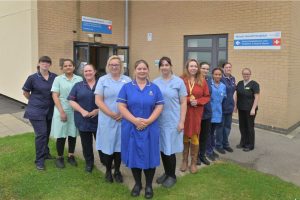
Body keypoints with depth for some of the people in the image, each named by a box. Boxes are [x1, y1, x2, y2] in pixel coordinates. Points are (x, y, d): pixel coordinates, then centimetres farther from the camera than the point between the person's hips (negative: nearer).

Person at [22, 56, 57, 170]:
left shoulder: (54, 77, -3)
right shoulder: (33, 78, -9)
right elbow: (25, 92, 4)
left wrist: (49, 102, 5)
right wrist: (35, 102, 5)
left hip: (50, 110, 4)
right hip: (36, 111, -3)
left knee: (47, 133, 16)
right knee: (41, 134, -8)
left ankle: (45, 152, 37)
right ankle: (39, 160, 4)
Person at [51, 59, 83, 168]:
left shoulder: (79, 79, 5)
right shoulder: (58, 79, 0)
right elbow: (55, 96, -5)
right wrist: (62, 111, -13)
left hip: (75, 110, 2)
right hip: (62, 111, -2)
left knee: (73, 134, 10)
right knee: (61, 135, 3)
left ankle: (71, 156, 25)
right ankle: (59, 157, 19)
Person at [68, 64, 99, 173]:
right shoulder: (78, 85, 7)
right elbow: (71, 101, 1)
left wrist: (99, 110, -13)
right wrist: (82, 111, -11)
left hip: (98, 120, -1)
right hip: (83, 120, 2)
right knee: (86, 143, 11)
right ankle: (89, 163, 27)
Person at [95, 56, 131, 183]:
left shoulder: (127, 80, 5)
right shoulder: (102, 80, 3)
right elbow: (98, 101, -3)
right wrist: (111, 114, -11)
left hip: (123, 119, 1)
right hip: (107, 119, -1)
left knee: (120, 145, 7)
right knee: (108, 145, 6)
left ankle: (117, 171, 25)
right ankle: (108, 171, 25)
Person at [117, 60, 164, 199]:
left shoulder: (154, 88, 5)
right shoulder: (127, 87, 2)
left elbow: (159, 107, -1)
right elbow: (122, 107, -6)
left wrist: (148, 121, -15)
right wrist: (135, 120, -18)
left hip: (150, 128, 0)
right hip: (131, 128, 0)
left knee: (149, 156, 5)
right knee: (134, 155, 9)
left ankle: (149, 185, 23)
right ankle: (137, 183, 28)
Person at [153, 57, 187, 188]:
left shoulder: (178, 82, -4)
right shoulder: (155, 82, 4)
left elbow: (183, 103, -4)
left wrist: (181, 121, -9)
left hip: (173, 121, -3)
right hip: (158, 121, 3)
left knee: (170, 150, 4)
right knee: (162, 148, 12)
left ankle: (172, 176, 23)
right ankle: (166, 172, 31)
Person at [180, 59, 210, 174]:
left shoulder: (202, 81, 5)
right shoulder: (181, 80, -2)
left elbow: (207, 97, 6)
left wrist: (198, 101, -11)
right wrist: (188, 100, -17)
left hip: (196, 113, 1)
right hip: (184, 112, -1)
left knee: (194, 137, 3)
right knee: (185, 136, 7)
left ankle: (194, 162, 16)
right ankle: (184, 161, 23)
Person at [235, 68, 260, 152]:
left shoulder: (254, 84, -8)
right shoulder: (240, 83, 9)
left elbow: (256, 97, -11)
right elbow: (237, 95, 14)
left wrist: (253, 109, -17)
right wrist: (235, 105, 9)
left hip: (250, 109, -5)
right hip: (241, 109, 5)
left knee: (249, 126, 3)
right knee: (242, 126, 12)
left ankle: (250, 145, 16)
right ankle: (243, 142, 27)